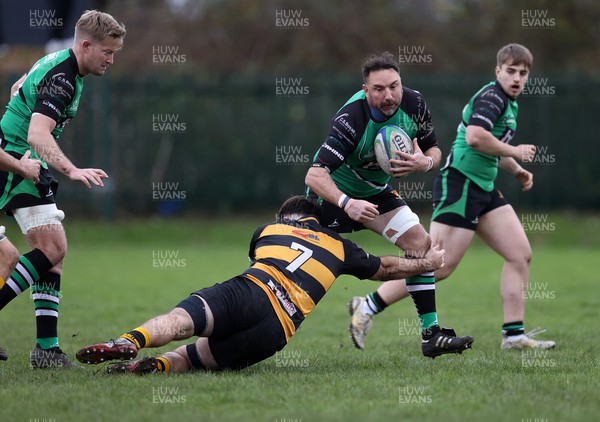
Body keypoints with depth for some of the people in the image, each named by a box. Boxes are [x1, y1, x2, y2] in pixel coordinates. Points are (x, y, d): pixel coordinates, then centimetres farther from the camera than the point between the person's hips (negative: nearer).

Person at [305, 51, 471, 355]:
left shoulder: (413, 104, -16)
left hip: (375, 190, 6)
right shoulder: (351, 120, -34)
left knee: (420, 244, -6)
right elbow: (315, 175, -40)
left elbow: (434, 150, 0)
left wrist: (424, 162, -24)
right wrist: (347, 203, -55)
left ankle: (430, 331, -4)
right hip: (333, 192, -6)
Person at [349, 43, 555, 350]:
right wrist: (514, 152, -17)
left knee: (521, 254, 3)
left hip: (484, 189, 10)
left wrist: (516, 170, 25)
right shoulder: (492, 97, -12)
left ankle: (513, 335, 5)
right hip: (459, 184, -10)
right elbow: (474, 137, -29)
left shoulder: (510, 104, 20)